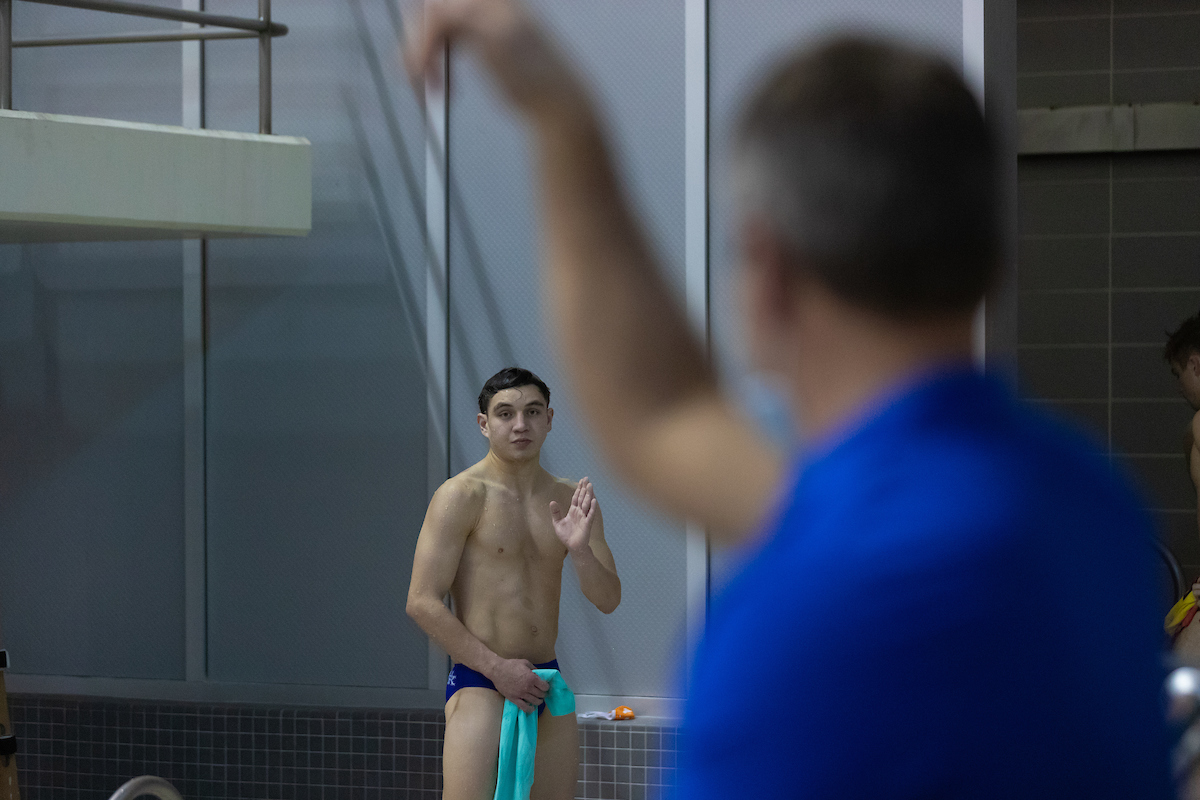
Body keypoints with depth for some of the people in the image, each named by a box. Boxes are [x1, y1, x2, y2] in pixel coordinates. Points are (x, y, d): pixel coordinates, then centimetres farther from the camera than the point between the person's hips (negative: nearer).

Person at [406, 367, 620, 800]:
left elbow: (608, 600, 9)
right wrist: (497, 667, -13)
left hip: (546, 683, 6)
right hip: (480, 682, -6)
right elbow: (422, 603, -10)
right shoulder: (462, 496, -6)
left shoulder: (571, 500, 11)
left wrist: (579, 549, -12)